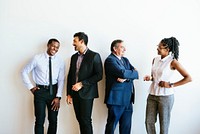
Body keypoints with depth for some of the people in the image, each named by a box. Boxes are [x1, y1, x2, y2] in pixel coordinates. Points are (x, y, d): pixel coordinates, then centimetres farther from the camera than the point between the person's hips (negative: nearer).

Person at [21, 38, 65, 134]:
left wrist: (58, 97, -7)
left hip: (53, 91, 2)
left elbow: (61, 80, 0)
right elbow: (24, 72, 3)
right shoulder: (37, 58, -5)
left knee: (53, 120, 10)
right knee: (40, 120, 1)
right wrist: (31, 87, -2)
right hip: (40, 91, -2)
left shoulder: (60, 61, 0)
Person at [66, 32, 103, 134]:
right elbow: (70, 76, 15)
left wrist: (82, 84, -15)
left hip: (86, 93, -5)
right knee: (80, 119, 8)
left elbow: (99, 75, -11)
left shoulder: (94, 56, -6)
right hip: (75, 93, 6)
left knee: (86, 120, -4)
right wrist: (69, 93, 9)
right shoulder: (74, 57, 13)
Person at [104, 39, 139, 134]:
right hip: (116, 98, -7)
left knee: (126, 126, 13)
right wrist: (132, 73, -3)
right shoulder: (110, 60, -9)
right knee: (111, 125, 4)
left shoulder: (125, 60, 17)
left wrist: (125, 78, -14)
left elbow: (135, 74, 5)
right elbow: (123, 73, -22)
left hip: (128, 99, 7)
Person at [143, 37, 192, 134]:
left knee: (163, 124, 6)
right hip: (152, 95, 6)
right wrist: (149, 78, -2)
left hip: (165, 96, -5)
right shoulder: (155, 59, 6)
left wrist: (171, 85, -15)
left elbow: (188, 78, -12)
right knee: (149, 122, 9)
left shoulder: (172, 62, -11)